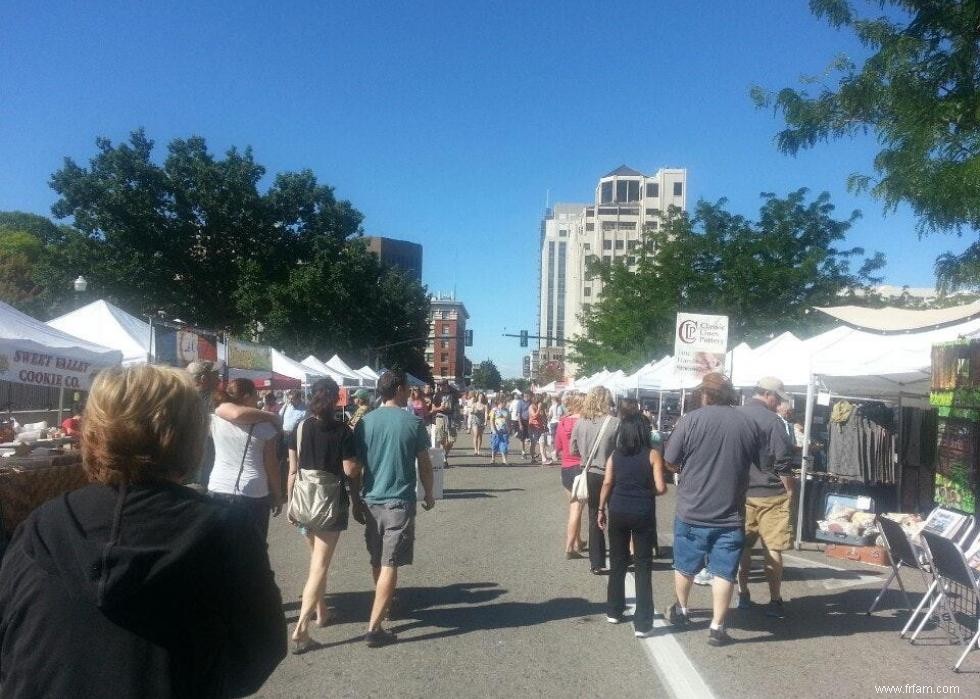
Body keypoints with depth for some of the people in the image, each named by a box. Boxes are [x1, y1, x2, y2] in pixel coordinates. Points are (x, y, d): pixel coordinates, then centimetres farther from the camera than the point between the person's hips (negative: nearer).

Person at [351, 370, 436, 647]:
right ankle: (374, 627, -3)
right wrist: (429, 495, 12)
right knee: (389, 565, -1)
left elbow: (355, 468, 3)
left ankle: (384, 606, 40)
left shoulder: (365, 422, 1)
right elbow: (425, 465, -3)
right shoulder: (412, 422, -8)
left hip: (371, 501, 5)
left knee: (377, 561, 20)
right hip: (399, 502, -4)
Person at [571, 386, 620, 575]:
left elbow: (574, 449, 2)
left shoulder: (580, 422, -7)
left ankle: (596, 563, 17)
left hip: (590, 475, 3)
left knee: (594, 518, 14)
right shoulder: (615, 423, -18)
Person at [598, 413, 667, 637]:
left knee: (617, 563, 17)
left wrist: (601, 509, 7)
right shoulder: (652, 455, -6)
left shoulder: (615, 455, 2)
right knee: (643, 567, 5)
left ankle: (614, 611, 29)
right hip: (643, 513, -2)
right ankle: (642, 623, 6)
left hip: (618, 511, 3)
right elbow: (661, 488, -11)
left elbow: (607, 484, -2)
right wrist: (648, 491, 10)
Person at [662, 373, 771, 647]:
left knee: (685, 566, 18)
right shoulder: (749, 424, -2)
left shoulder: (691, 420, -12)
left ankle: (680, 610, 35)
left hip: (692, 511, -1)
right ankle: (717, 627, 11)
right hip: (731, 514, 1)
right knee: (724, 572, 8)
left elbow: (670, 462, -8)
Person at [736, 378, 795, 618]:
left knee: (742, 546, 13)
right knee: (773, 549, 4)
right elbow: (783, 463, -14)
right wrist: (790, 491, -2)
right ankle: (775, 601, 9)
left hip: (739, 493, 5)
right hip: (770, 495, -5)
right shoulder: (775, 421, -12)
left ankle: (743, 595, 21)